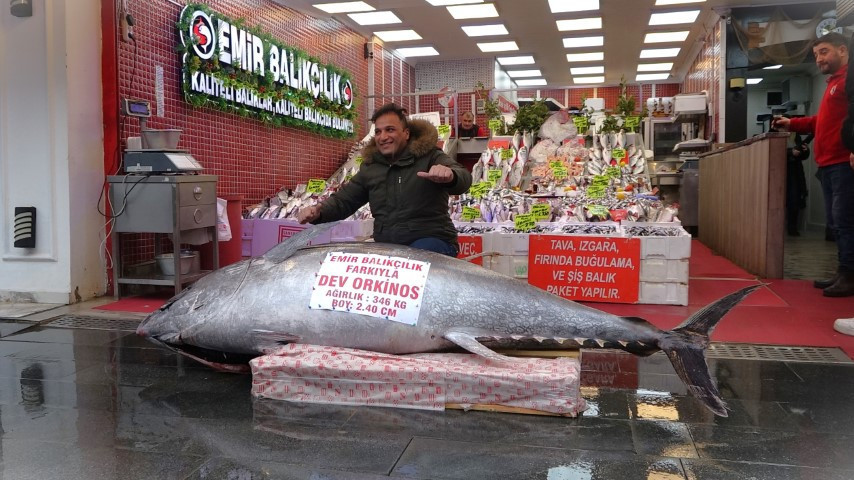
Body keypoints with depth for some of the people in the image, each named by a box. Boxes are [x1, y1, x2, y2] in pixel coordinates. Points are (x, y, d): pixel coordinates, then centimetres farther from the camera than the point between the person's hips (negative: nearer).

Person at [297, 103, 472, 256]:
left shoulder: (429, 156, -2)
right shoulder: (370, 166, 16)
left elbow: (463, 179, -21)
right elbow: (344, 199, 17)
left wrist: (450, 175, -48)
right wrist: (319, 211, -6)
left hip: (432, 240, -5)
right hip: (386, 246, 5)